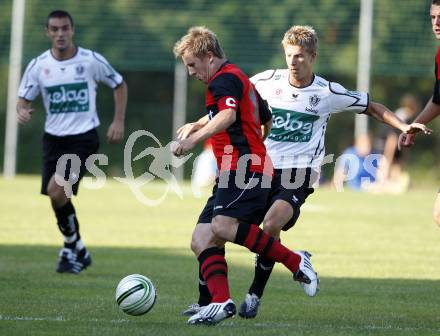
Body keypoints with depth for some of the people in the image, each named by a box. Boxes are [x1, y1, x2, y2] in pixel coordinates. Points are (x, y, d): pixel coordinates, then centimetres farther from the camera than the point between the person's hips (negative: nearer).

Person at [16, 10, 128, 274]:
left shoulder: (92, 61, -7)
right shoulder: (38, 65, -1)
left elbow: (119, 85, 8)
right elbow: (24, 99, 6)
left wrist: (119, 121, 1)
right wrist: (22, 111, -19)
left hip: (83, 137, -4)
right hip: (53, 138, 4)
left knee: (57, 191, -21)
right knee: (57, 197, 3)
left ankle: (72, 249, -3)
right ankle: (78, 252, 24)